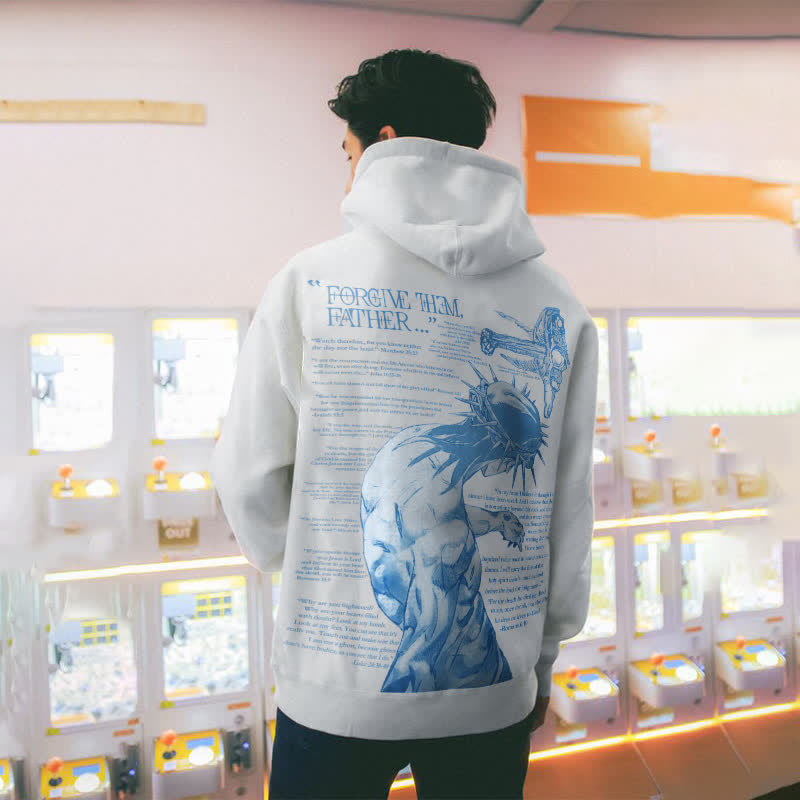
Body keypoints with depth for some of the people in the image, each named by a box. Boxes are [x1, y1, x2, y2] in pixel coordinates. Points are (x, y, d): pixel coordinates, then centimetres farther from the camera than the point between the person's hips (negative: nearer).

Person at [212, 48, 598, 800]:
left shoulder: (310, 282, -11)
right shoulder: (558, 306, -5)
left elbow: (249, 481, -6)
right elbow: (568, 511, -1)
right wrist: (543, 659, 14)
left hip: (335, 687, -2)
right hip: (496, 689, 3)